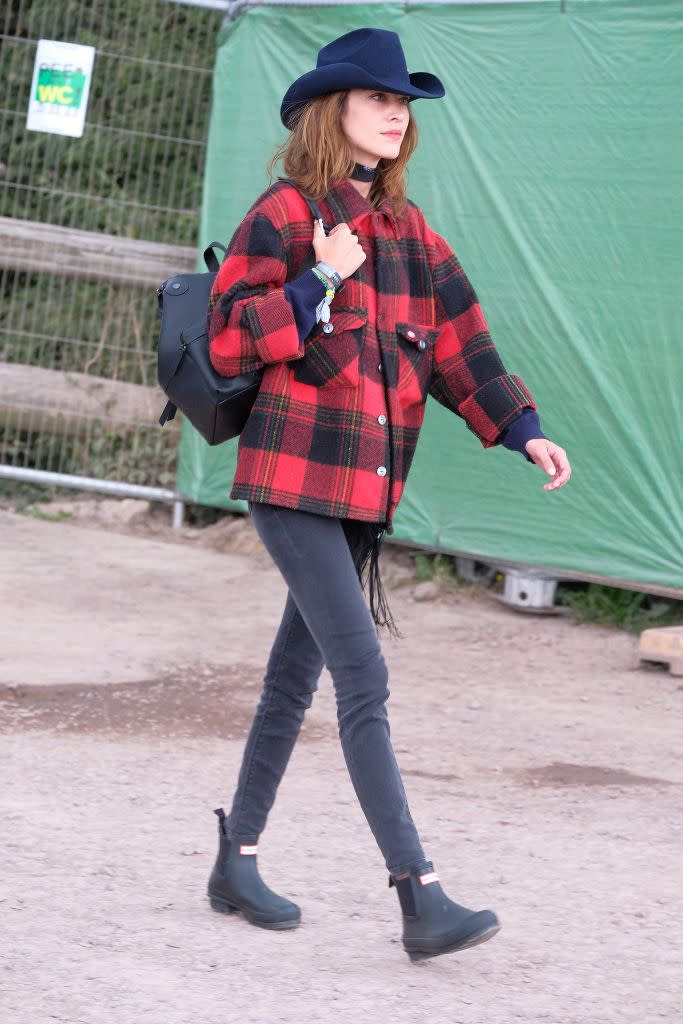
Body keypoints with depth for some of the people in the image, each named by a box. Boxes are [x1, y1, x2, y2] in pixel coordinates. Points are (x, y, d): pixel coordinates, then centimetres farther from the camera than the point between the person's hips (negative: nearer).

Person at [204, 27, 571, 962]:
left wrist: (522, 430, -1)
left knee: (296, 678, 15)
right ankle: (422, 902, -17)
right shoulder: (283, 216, -7)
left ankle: (237, 864, 27)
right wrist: (319, 282, -18)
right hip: (294, 477, -7)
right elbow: (226, 341, -11)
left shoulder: (410, 233, 12)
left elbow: (458, 344, 10)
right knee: (364, 683, -13)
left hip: (367, 488, 7)